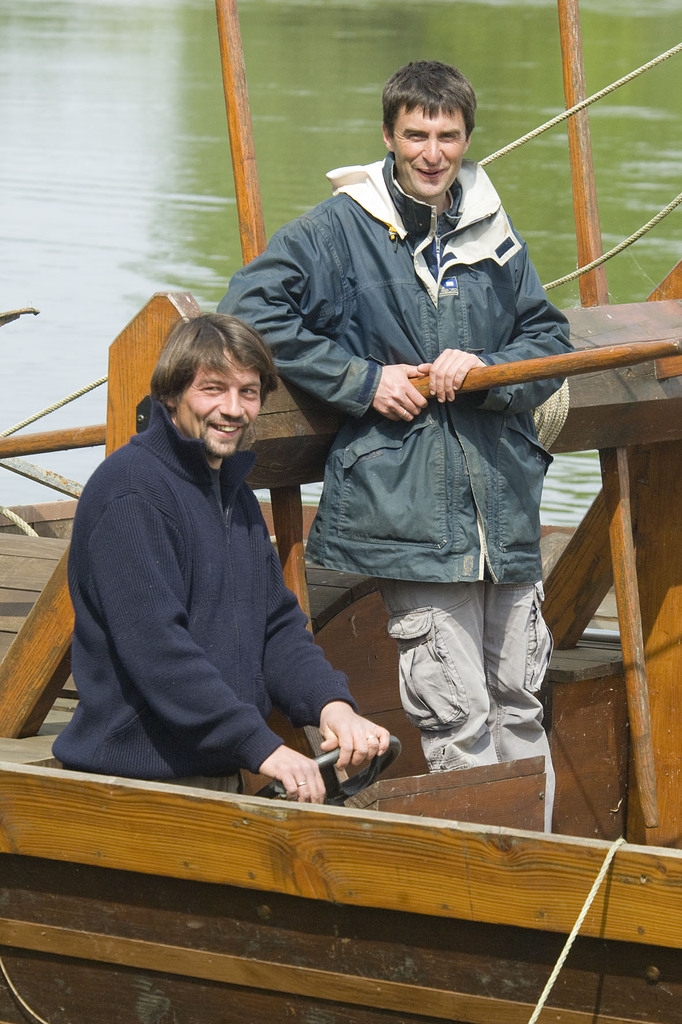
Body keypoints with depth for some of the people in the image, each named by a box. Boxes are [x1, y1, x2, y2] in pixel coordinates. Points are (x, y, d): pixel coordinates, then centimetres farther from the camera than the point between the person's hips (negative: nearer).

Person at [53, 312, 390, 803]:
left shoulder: (236, 495, 15)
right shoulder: (129, 490, -14)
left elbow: (279, 626, 12)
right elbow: (153, 645, -23)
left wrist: (330, 703, -8)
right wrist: (262, 746, -28)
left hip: (222, 778, 8)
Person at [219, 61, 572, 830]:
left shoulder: (493, 232, 11)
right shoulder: (342, 227, -3)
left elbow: (550, 339, 14)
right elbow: (251, 306, -8)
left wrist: (485, 368, -8)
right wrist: (364, 381, -11)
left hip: (505, 503, 5)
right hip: (407, 505, -5)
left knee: (519, 703, 12)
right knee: (456, 717, -7)